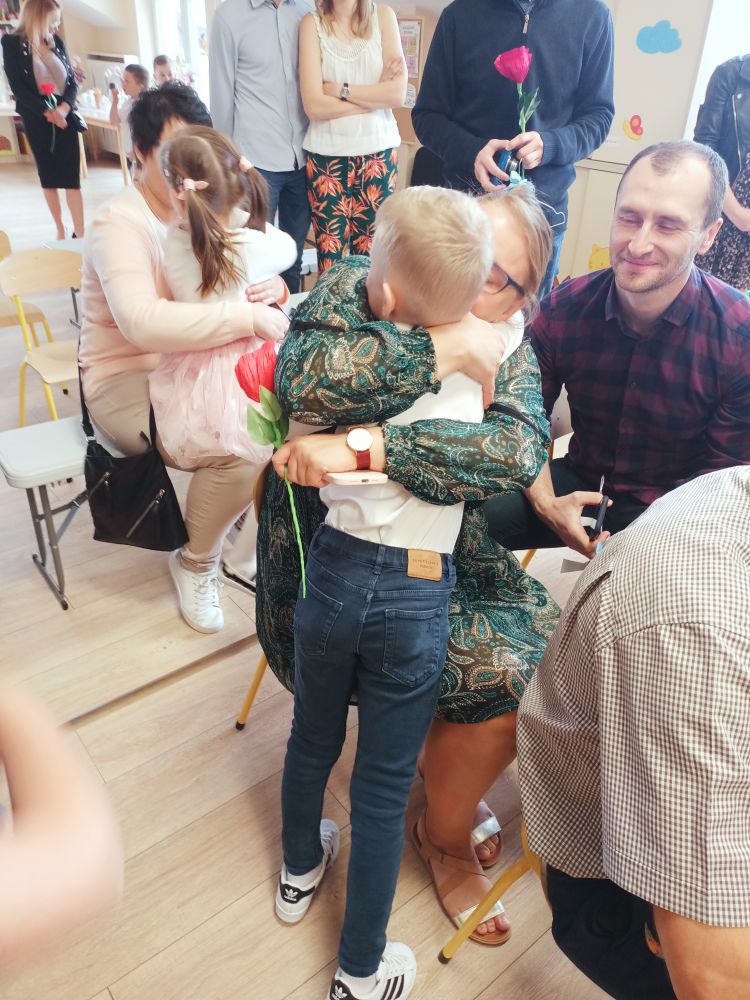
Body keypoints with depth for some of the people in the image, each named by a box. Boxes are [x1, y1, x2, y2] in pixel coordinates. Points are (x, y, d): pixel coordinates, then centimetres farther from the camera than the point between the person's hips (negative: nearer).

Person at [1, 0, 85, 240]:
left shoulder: (56, 41, 9)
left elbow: (72, 80, 6)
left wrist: (64, 107, -13)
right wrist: (47, 111, -18)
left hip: (64, 116, 2)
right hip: (37, 119, -2)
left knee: (72, 177, -6)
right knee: (48, 176, 6)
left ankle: (79, 235, -8)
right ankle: (60, 231, 14)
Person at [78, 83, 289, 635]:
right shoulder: (120, 223, -20)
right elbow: (142, 322, -39)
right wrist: (249, 318, -37)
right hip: (127, 381, -7)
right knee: (238, 449, -29)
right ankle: (196, 565, -1)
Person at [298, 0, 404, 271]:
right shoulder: (312, 23, 0)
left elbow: (398, 94, -6)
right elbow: (314, 105, -10)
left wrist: (340, 89, -9)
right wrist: (376, 94, -7)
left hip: (378, 151, 1)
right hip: (327, 155, -1)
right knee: (331, 259, -3)